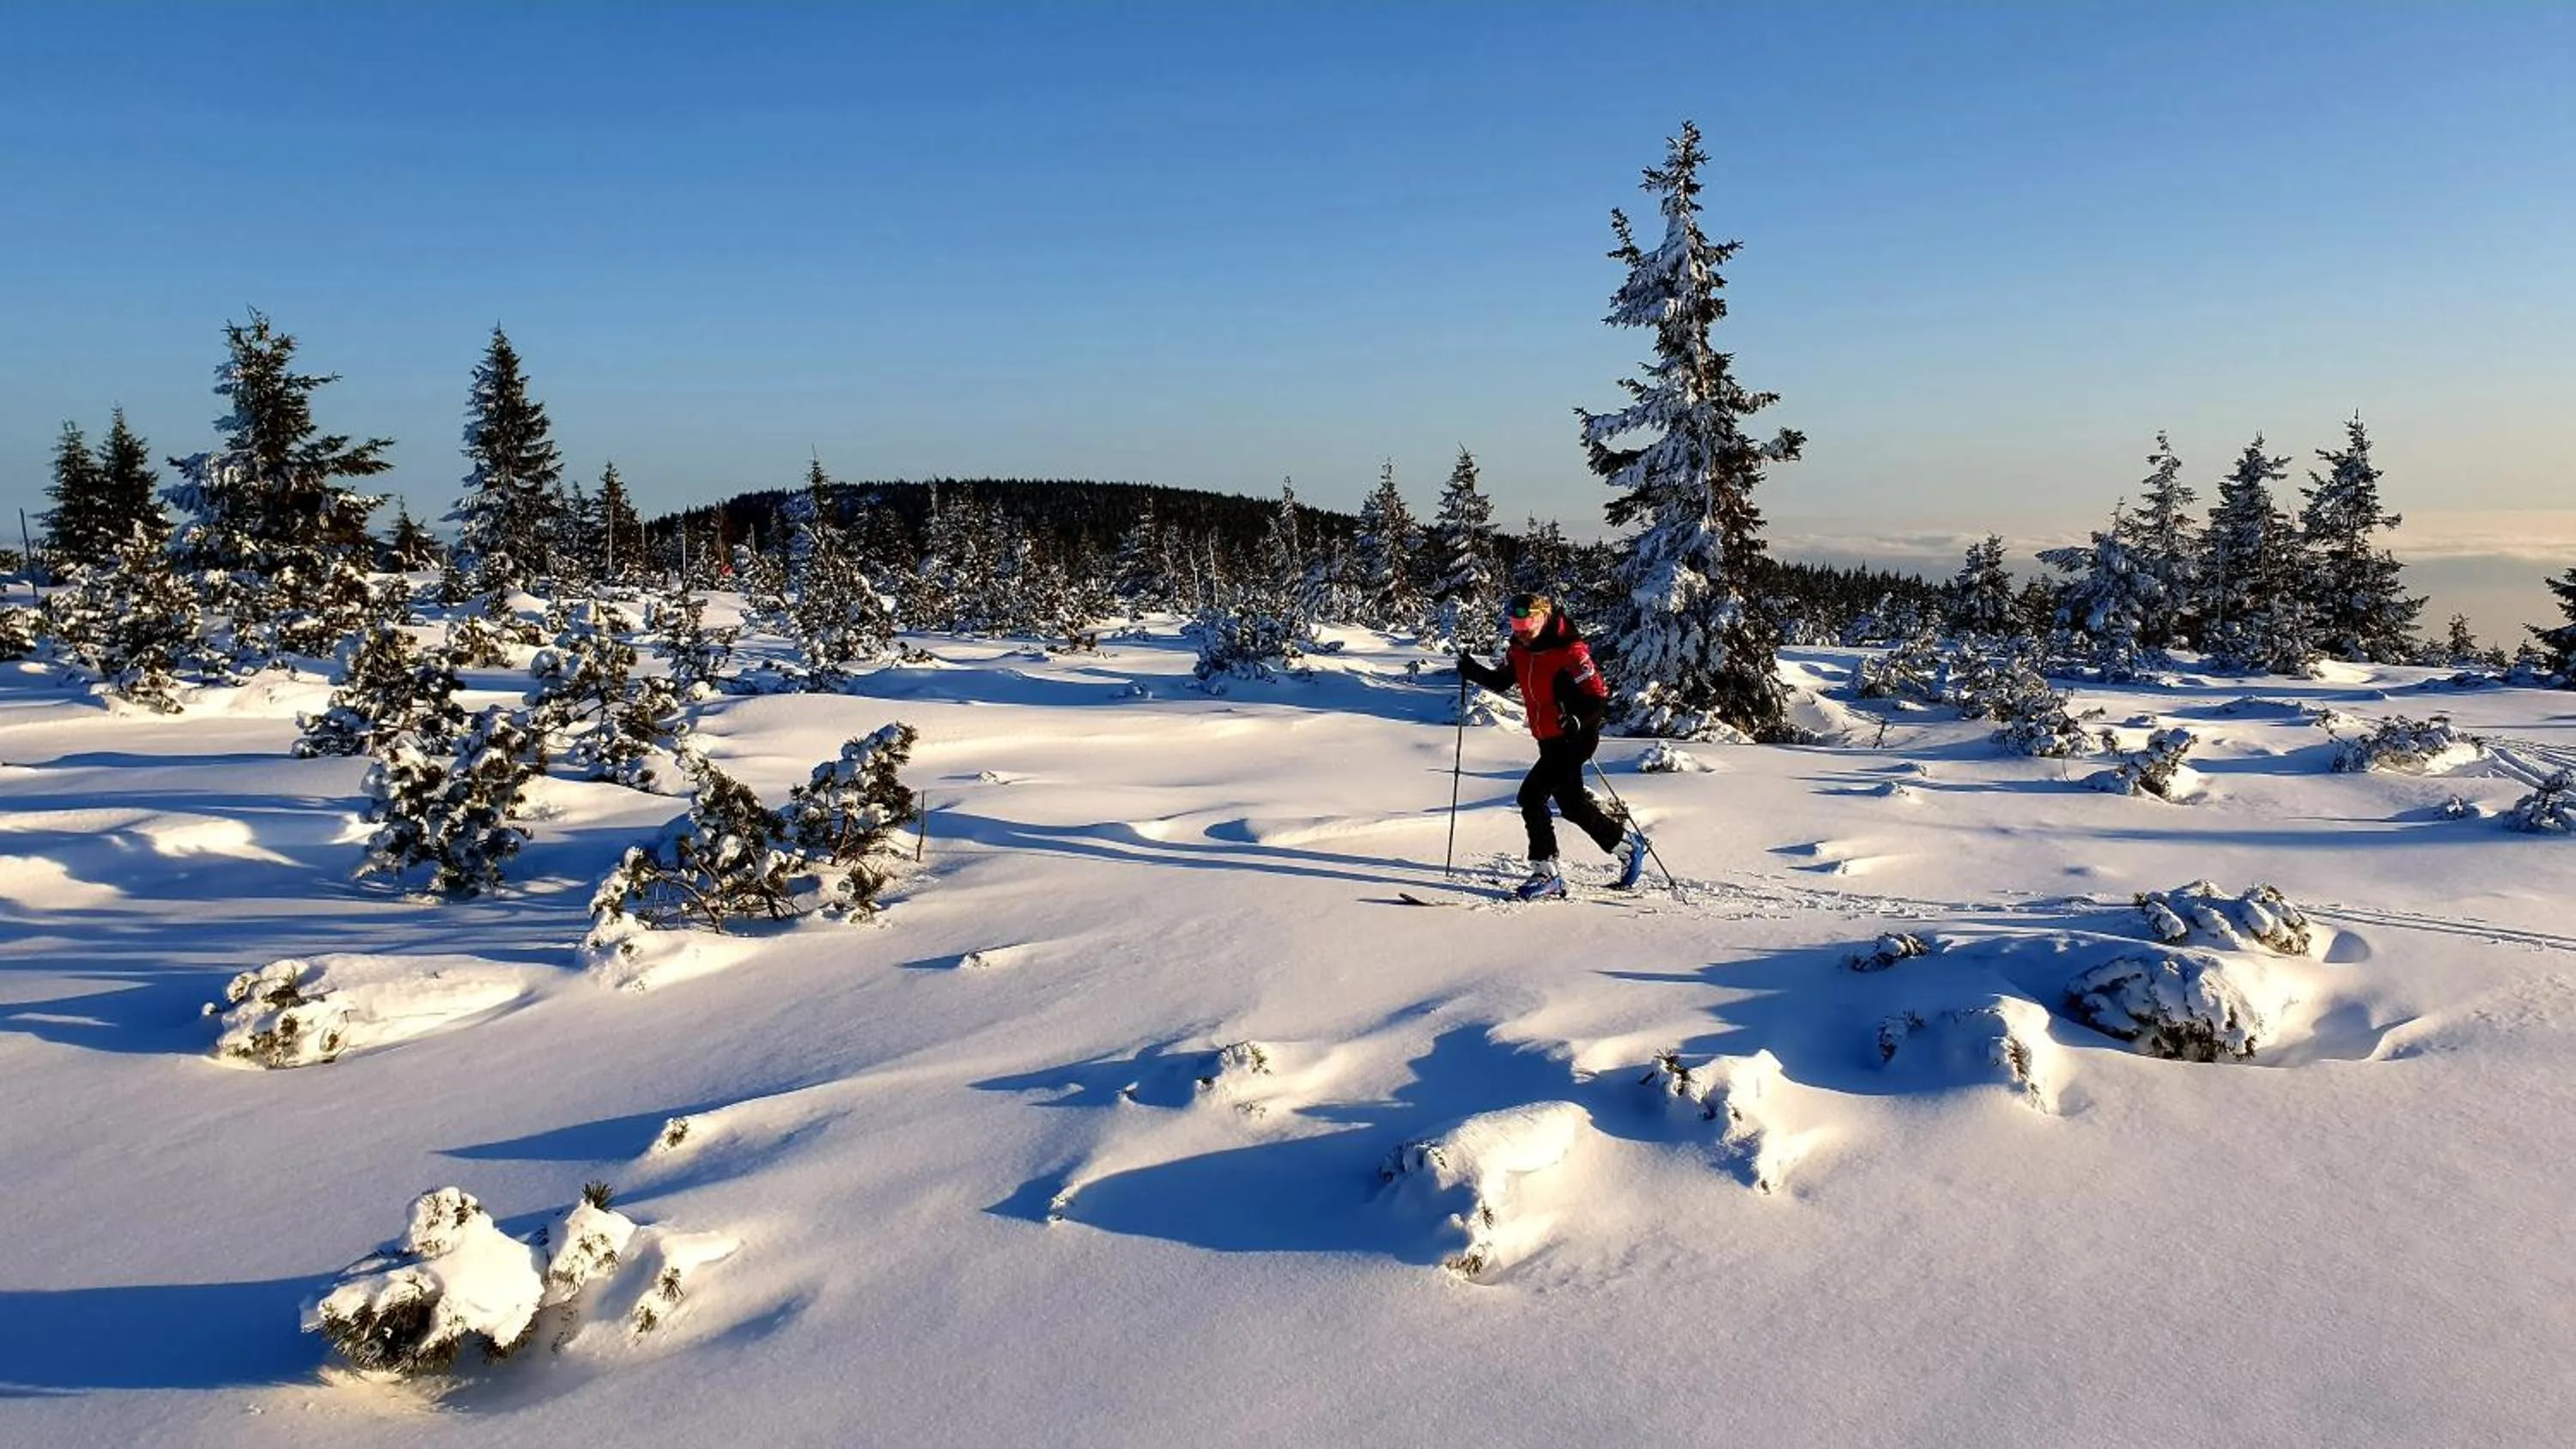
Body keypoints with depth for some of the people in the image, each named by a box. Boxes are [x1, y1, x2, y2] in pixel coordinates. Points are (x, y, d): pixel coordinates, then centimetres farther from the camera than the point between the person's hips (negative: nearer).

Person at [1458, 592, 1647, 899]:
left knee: (1531, 796, -17)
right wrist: (1471, 668, -3)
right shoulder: (1519, 647, 2)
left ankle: (1547, 875, -10)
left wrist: (1576, 719, -39)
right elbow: (1500, 681, 14)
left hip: (1574, 739, -9)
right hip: (1548, 741, 9)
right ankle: (1629, 845, 39)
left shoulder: (1569, 651, -21)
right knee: (1572, 805, 18)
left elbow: (1599, 697, -21)